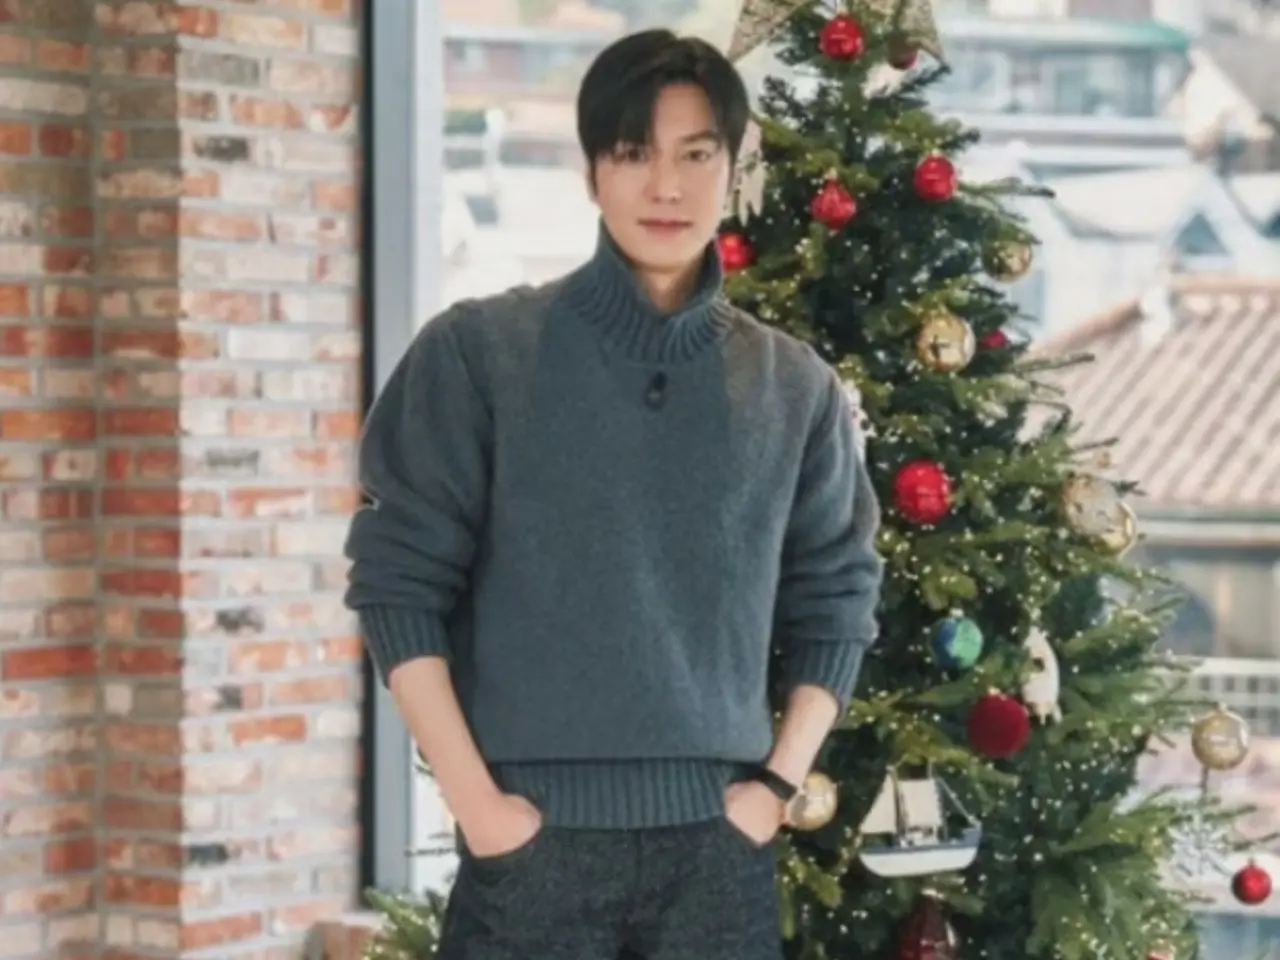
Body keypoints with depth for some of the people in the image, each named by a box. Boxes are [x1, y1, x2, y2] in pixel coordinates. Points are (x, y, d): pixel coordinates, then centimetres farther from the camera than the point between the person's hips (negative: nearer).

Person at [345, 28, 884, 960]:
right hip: (534, 837, -3)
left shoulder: (796, 388, 8)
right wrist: (474, 798, -8)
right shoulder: (479, 352, -2)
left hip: (716, 843, 3)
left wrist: (778, 785, 2)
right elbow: (400, 583, -3)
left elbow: (836, 603, 13)